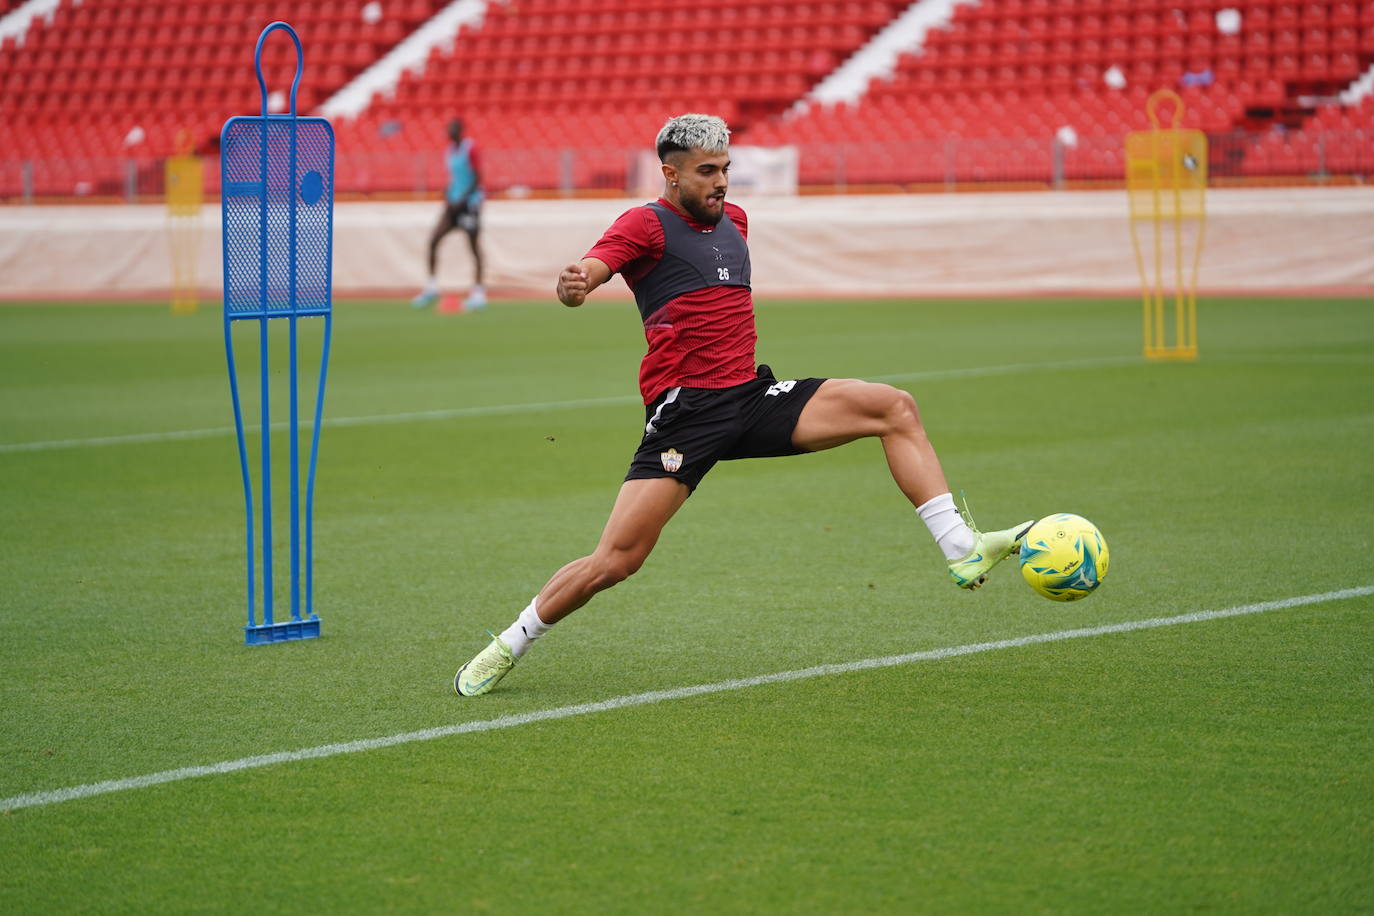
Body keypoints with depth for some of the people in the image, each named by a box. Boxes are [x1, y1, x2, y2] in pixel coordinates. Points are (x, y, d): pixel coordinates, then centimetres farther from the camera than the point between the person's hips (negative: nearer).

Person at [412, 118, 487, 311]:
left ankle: (479, 292, -1)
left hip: (470, 201, -8)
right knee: (433, 240, -2)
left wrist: (463, 200, -18)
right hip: (454, 202, 8)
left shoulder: (470, 148, -11)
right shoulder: (450, 150, 13)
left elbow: (478, 179, -14)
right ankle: (432, 286, 2)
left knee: (473, 245, -4)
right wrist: (447, 197, 7)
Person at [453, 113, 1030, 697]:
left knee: (895, 408, -9)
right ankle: (507, 648, 7)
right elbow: (589, 271, -22)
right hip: (683, 409, -6)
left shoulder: (733, 220, 19)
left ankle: (962, 551, -11)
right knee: (615, 561, -13)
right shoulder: (647, 224, -3)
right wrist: (572, 287, -44)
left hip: (752, 396, 6)